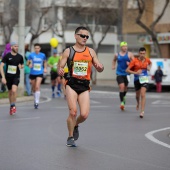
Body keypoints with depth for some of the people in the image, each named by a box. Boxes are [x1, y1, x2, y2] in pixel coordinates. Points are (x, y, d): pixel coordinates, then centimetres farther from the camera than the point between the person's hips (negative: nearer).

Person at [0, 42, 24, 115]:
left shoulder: (20, 57, 1)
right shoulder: (7, 56, -7)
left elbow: (22, 65, 18)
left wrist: (21, 66, -8)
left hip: (16, 76, 0)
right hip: (8, 76, 0)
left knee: (14, 90, -20)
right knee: (10, 92, 10)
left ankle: (13, 106, -3)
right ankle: (11, 106, 29)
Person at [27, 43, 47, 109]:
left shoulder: (43, 55, 2)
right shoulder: (31, 55, -2)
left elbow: (45, 62, 20)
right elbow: (27, 63, 4)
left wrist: (45, 68, 9)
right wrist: (29, 64, -18)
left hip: (39, 73, -1)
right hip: (32, 73, 2)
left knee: (37, 87, -18)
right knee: (34, 88, 12)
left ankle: (37, 102, -18)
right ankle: (35, 100, 33)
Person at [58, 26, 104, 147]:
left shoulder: (90, 52, 10)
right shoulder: (68, 51, 3)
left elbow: (99, 69, 11)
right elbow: (60, 67, 3)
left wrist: (100, 67, -13)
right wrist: (60, 71, -21)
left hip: (85, 86, 2)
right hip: (72, 84, -2)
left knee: (84, 115, -8)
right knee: (73, 112, -12)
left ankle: (75, 125, 28)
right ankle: (70, 138, 8)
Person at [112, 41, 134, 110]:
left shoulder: (129, 54, 1)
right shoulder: (117, 55, 7)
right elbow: (114, 60, 28)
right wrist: (113, 66, 15)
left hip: (127, 73, 1)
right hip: (119, 73, -1)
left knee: (125, 87, 12)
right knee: (121, 87, -16)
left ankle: (123, 97, 44)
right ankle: (122, 102, -12)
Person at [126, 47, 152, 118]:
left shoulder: (147, 60, -1)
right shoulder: (135, 61, -10)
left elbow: (150, 63, 26)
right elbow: (127, 70, -11)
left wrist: (149, 68, 5)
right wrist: (135, 72, -24)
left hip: (144, 79, 0)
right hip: (137, 79, 0)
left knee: (143, 94, -16)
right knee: (138, 95, 17)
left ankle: (142, 112, -19)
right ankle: (138, 103, 53)